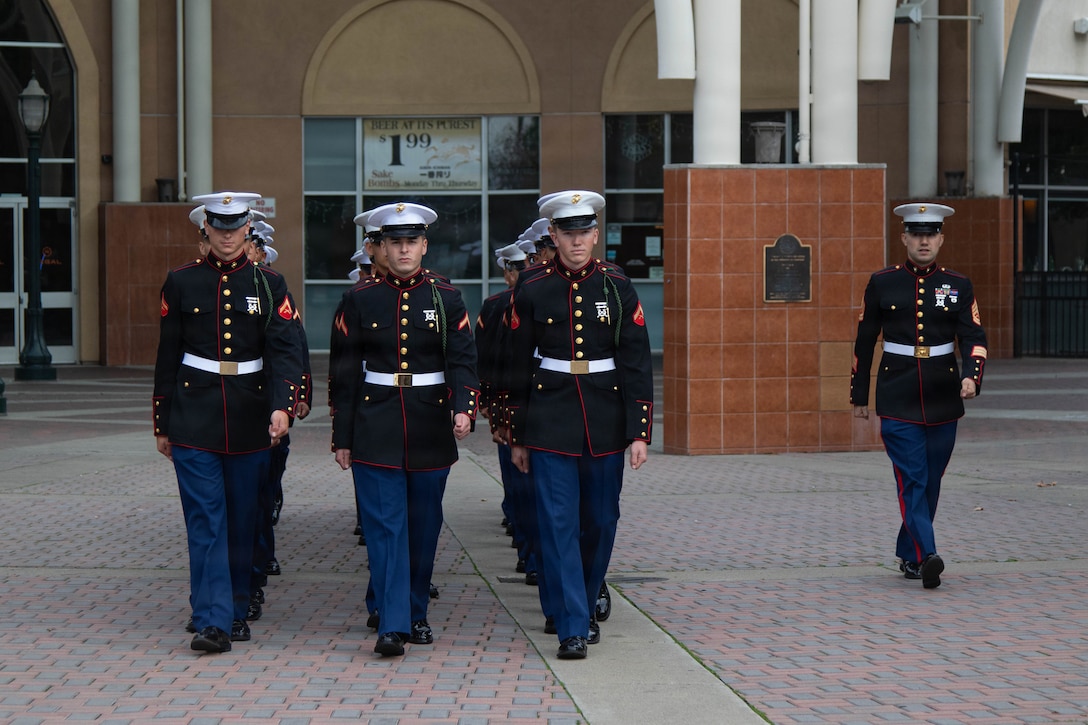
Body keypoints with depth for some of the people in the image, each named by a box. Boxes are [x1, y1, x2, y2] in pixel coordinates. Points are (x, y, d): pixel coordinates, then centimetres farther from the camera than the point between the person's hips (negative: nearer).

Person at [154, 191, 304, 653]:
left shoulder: (269, 285, 3)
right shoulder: (181, 282, 4)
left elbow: (284, 351, -6)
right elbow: (168, 356, 7)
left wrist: (282, 406, -22)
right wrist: (163, 425, 6)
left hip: (250, 419, 1)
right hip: (194, 419, -1)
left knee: (242, 520, 9)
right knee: (206, 520, -7)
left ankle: (237, 611, 23)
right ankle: (212, 620, -9)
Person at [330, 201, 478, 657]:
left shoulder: (446, 298, 4)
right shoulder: (359, 299, 2)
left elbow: (462, 361, -2)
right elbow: (345, 373, 4)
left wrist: (463, 409, -21)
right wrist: (342, 438, 2)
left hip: (430, 430, 1)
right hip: (375, 431, -1)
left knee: (424, 526, 9)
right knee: (384, 525, -7)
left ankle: (417, 614, 24)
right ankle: (393, 625, -10)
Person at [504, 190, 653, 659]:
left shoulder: (617, 287, 2)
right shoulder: (532, 289, 0)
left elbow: (636, 363, 1)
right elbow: (518, 366, 5)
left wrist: (639, 431, -6)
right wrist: (516, 436, 5)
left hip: (605, 423, 2)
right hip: (550, 423, -2)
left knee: (600, 522, 10)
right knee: (559, 523, -6)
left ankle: (585, 607, 31)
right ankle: (572, 628, -4)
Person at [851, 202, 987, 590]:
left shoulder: (958, 286, 5)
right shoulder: (882, 283, 2)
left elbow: (975, 338, 0)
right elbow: (864, 342, 8)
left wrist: (972, 376, -20)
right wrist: (859, 396, 9)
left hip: (942, 398, 2)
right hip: (897, 399, -2)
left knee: (930, 482, 9)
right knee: (912, 479, -13)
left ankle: (908, 554, 24)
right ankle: (927, 557, -22)